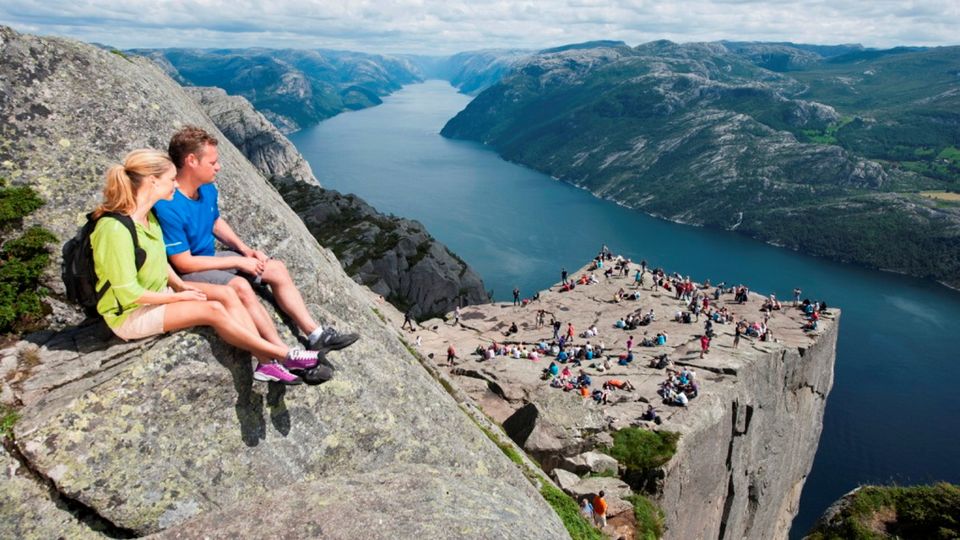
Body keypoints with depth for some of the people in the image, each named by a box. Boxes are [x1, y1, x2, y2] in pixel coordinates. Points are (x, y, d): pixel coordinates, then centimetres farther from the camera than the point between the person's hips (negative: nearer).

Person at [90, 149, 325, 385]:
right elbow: (129, 294, -25)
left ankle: (266, 362, -17)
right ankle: (286, 355, -13)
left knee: (226, 293, -11)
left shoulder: (147, 215, 0)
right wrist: (179, 297, -16)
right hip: (129, 314, -9)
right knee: (213, 310, -23)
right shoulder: (116, 229, -28)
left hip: (158, 293, 9)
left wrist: (181, 286, -1)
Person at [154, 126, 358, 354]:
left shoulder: (207, 190, -2)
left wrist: (244, 249, 1)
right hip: (187, 274, -9)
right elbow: (183, 263, -25)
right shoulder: (169, 208, -28)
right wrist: (238, 261, -19)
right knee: (240, 286, -34)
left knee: (277, 269, 0)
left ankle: (316, 335, -2)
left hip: (210, 257, 9)